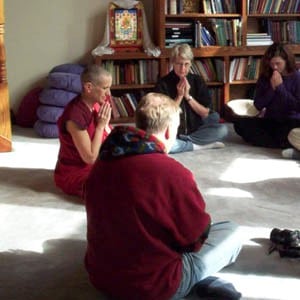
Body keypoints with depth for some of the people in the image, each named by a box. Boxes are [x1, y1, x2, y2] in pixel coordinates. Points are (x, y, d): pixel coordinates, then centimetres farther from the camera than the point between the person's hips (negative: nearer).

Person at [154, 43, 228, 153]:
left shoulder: (198, 80, 2)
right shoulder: (163, 83, -7)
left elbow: (205, 113, 0)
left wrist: (188, 96, -11)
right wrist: (179, 96, -15)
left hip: (195, 129, 3)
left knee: (223, 129, -21)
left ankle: (183, 142, -17)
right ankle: (199, 145, -18)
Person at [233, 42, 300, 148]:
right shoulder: (264, 77, 5)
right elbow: (258, 105, 1)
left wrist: (280, 87, -14)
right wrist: (272, 88, -11)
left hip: (291, 121, -5)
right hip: (270, 121, 5)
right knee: (240, 124, -20)